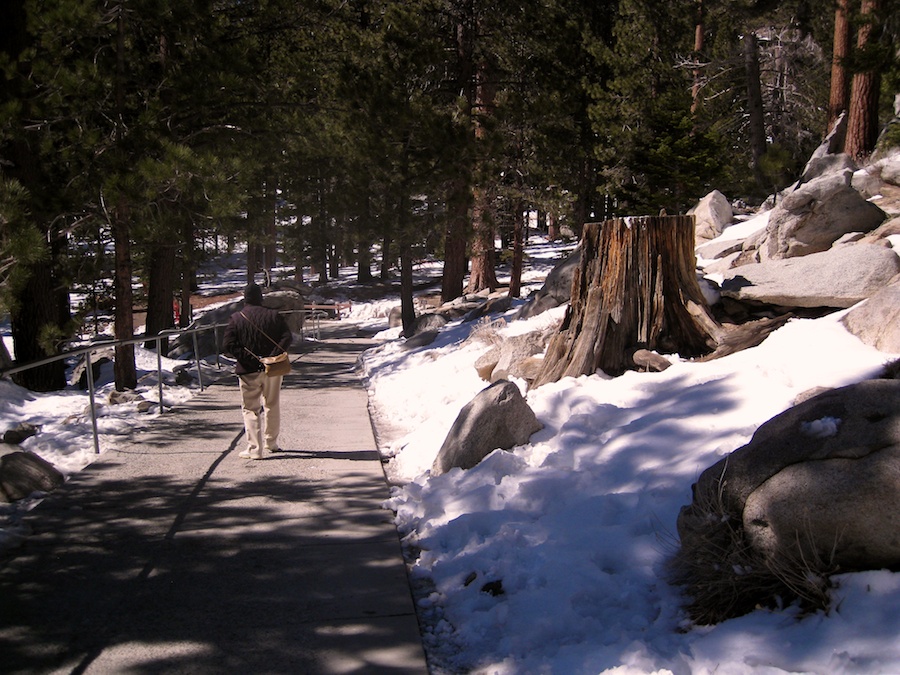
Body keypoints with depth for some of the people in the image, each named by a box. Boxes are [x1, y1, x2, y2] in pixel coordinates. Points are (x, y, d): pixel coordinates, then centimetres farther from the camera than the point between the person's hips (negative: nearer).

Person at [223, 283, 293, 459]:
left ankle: (254, 449, -3)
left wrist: (248, 358, -12)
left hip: (248, 371, -2)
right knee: (273, 406, 20)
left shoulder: (236, 318, -3)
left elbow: (229, 346, -11)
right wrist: (274, 356, -15)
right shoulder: (273, 316, 0)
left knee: (250, 410, 4)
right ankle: (271, 442, 31)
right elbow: (287, 337, -10)